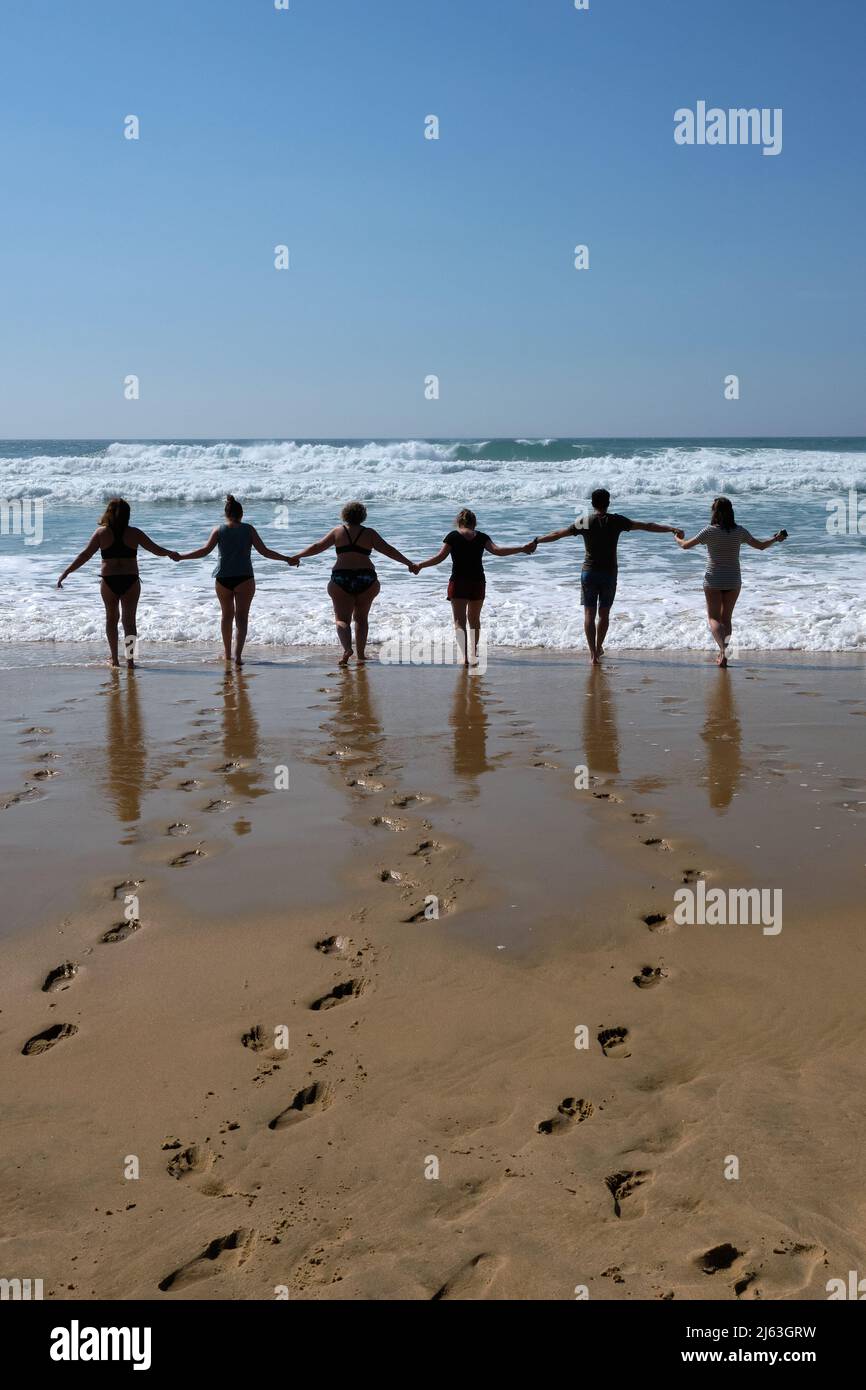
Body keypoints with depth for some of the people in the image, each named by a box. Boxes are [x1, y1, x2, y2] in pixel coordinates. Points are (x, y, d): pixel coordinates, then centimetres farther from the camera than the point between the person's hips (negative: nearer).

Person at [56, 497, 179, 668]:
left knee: (111, 618, 15)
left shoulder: (101, 532, -3)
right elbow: (155, 549, 4)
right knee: (129, 620, 4)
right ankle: (130, 659, -2)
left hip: (108, 581, 0)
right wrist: (170, 553, 21)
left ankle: (114, 659, 19)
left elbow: (85, 555, -5)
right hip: (130, 581, 0)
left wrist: (66, 572, -1)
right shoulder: (134, 533, -1)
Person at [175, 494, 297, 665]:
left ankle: (227, 654, 27)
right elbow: (264, 551, -3)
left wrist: (181, 557, -1)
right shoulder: (248, 529, 1)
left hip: (223, 579, 1)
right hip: (244, 578, -1)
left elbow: (205, 550, -8)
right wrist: (287, 559, 5)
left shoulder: (218, 530, 1)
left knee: (227, 615, 17)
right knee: (241, 616, 0)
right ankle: (238, 655, -15)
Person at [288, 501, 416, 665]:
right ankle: (360, 654, 17)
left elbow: (317, 546, 12)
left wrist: (298, 556, 24)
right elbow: (388, 550, 5)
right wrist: (409, 564, 11)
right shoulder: (369, 533, 7)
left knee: (342, 619, 2)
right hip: (366, 579, 1)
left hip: (341, 579, -1)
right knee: (361, 618, 17)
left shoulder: (338, 531, 8)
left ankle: (347, 648, -24)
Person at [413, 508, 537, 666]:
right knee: (474, 619, 17)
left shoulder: (453, 536, -3)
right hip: (478, 583, 3)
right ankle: (473, 654, 27)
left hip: (458, 583, -3)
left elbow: (440, 556, -9)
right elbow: (496, 550, -8)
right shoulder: (481, 536, 3)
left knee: (459, 620, -2)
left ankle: (465, 655, -20)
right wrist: (522, 549, -5)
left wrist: (419, 566, -3)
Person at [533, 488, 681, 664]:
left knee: (589, 614, 4)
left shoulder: (583, 522, -2)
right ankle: (598, 648, 27)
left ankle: (593, 654, -3)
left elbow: (557, 534, 4)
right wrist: (672, 529, 6)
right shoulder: (616, 521, -4)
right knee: (604, 613, 15)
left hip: (589, 572, 0)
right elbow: (646, 526, -2)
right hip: (609, 573, 0)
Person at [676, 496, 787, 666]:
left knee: (713, 617, 3)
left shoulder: (710, 531, -11)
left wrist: (678, 539, 19)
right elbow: (760, 546, 9)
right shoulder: (739, 531, -2)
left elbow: (686, 545, -4)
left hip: (713, 580, -3)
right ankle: (723, 653, 17)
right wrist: (776, 539, 28)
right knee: (727, 617, 16)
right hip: (733, 581, 3)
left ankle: (722, 648, -21)